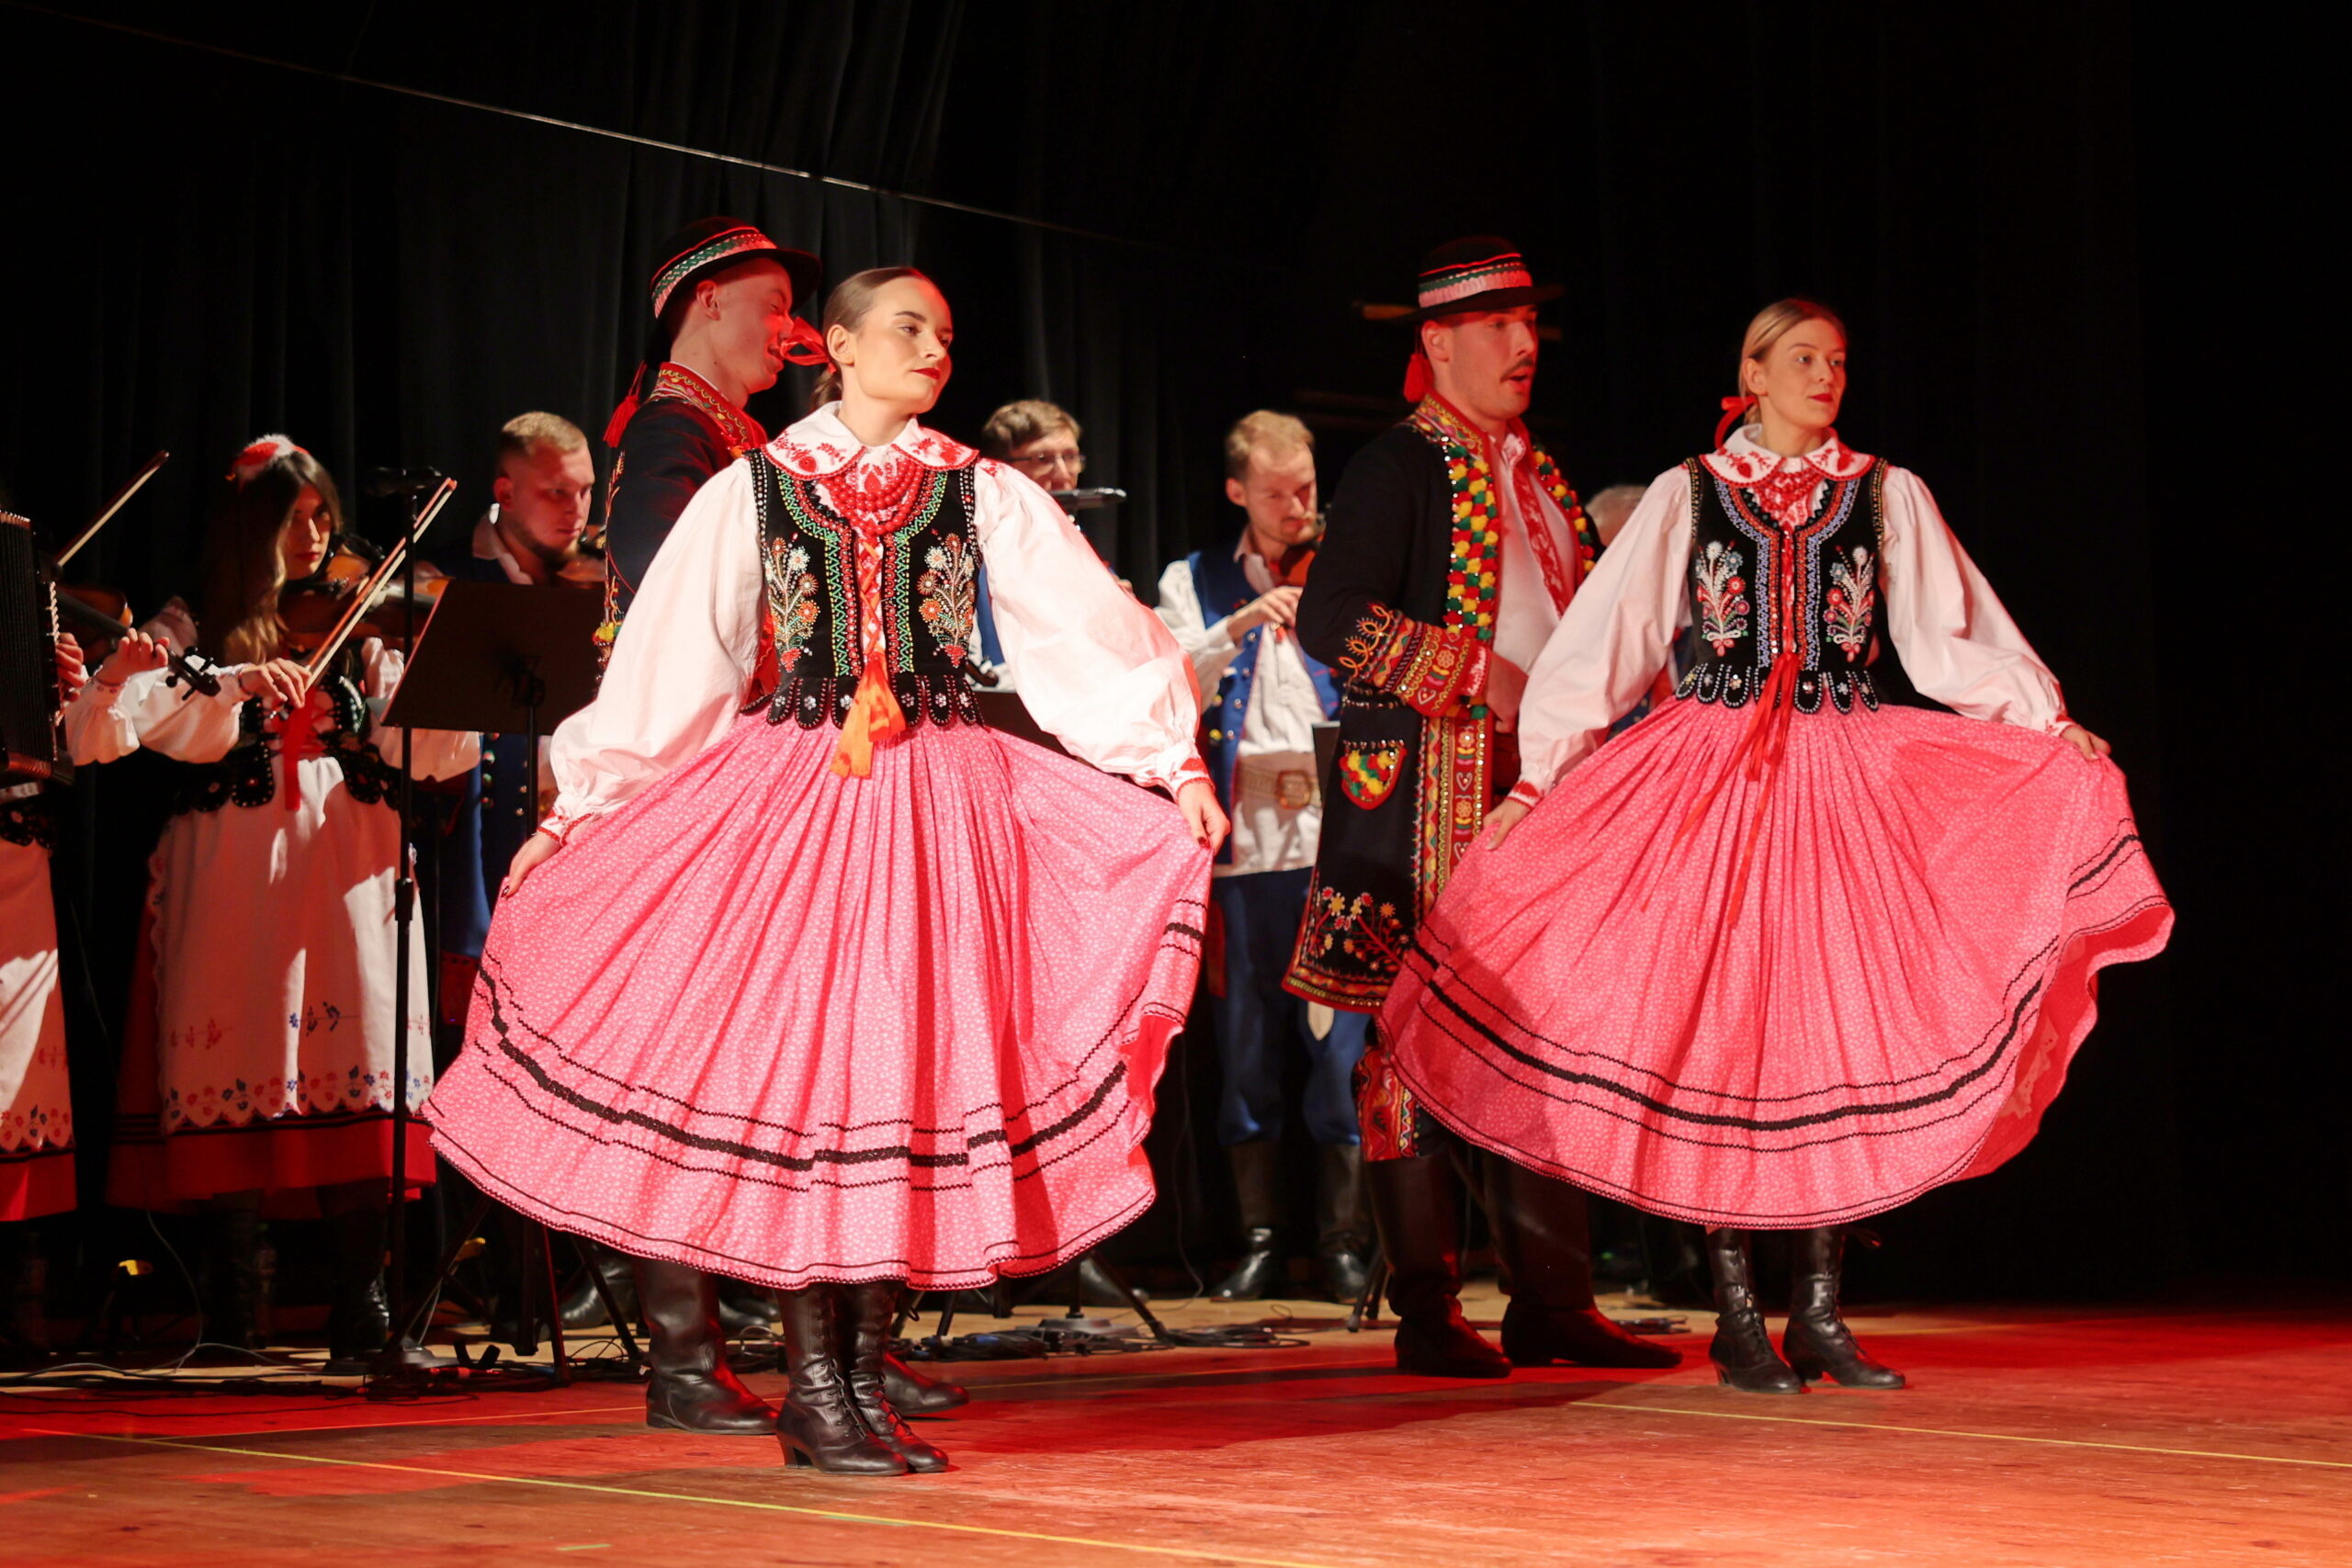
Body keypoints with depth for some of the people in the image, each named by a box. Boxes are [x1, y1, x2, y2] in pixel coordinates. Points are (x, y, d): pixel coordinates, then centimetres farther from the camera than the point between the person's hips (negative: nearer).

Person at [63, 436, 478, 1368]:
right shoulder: (196, 632, 8)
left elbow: (432, 752, 3)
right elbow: (99, 727, -10)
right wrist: (232, 682, -21)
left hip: (346, 873, 1)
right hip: (234, 881, -1)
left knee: (356, 1069, -9)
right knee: (238, 1078, -5)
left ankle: (361, 1309, -6)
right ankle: (233, 1313, 6)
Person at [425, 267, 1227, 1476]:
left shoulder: (981, 494, 8)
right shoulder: (753, 491, 6)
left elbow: (1090, 627, 2)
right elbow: (664, 656, 4)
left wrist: (1175, 761, -8)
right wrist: (577, 808, 1)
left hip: (934, 809, 1)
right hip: (787, 801, -1)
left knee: (904, 1078, 0)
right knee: (797, 1070, -6)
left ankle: (865, 1380, 10)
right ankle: (813, 1389, 2)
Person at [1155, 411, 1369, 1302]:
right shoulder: (1196, 583, 13)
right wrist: (1236, 629, -18)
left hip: (1335, 835, -1)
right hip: (1244, 840, 1)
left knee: (1341, 1044, -3)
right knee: (1247, 1051, 5)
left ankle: (1343, 1241, 6)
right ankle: (1260, 1244, 13)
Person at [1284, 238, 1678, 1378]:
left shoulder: (1537, 473, 20)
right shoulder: (1397, 466, -4)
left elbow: (1577, 624, 30)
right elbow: (1330, 619, -15)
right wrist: (1476, 674, -18)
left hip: (1541, 783, 7)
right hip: (1426, 790, -7)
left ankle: (1551, 1300, 11)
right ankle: (1426, 1315, 2)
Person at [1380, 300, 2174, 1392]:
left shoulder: (1887, 496, 10)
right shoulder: (1688, 496, 7)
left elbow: (1950, 637, 6)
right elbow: (1603, 637, 4)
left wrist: (2050, 724, -8)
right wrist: (1536, 774, -3)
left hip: (1846, 786, 1)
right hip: (1712, 783, -1)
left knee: (1839, 1026, -2)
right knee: (1715, 1025, -4)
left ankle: (1818, 1313, 4)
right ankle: (1737, 1316, 2)